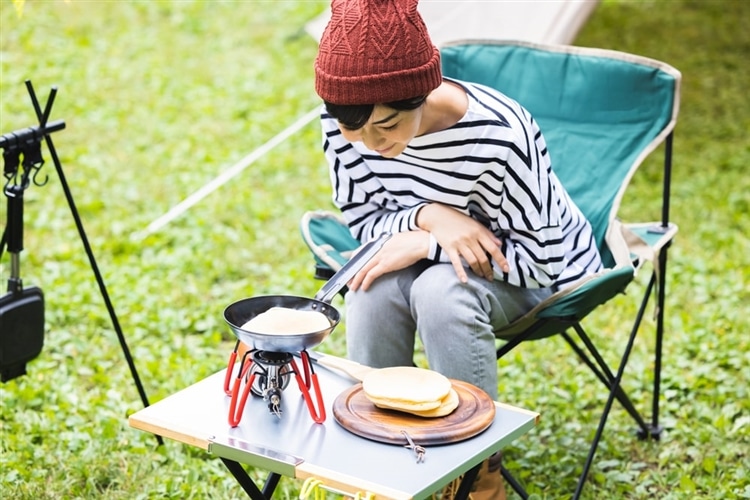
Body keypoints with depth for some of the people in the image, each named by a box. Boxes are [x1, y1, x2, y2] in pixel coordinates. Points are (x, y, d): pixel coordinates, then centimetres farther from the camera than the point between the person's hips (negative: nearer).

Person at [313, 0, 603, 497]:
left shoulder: (499, 136, -34)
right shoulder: (342, 123, -20)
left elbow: (540, 261, -24)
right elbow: (364, 220, -7)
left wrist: (425, 244, -31)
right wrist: (428, 216, -29)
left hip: (540, 275, -4)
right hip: (436, 262, 4)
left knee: (440, 290, -35)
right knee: (373, 286, -30)